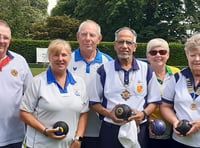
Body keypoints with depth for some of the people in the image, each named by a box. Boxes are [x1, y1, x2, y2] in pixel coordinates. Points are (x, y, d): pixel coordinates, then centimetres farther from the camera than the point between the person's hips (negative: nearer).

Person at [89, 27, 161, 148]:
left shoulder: (146, 69, 3)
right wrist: (109, 114, -13)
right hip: (110, 130, 0)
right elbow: (94, 102, 4)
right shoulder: (104, 70, 0)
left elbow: (154, 101, 7)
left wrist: (143, 114, -11)